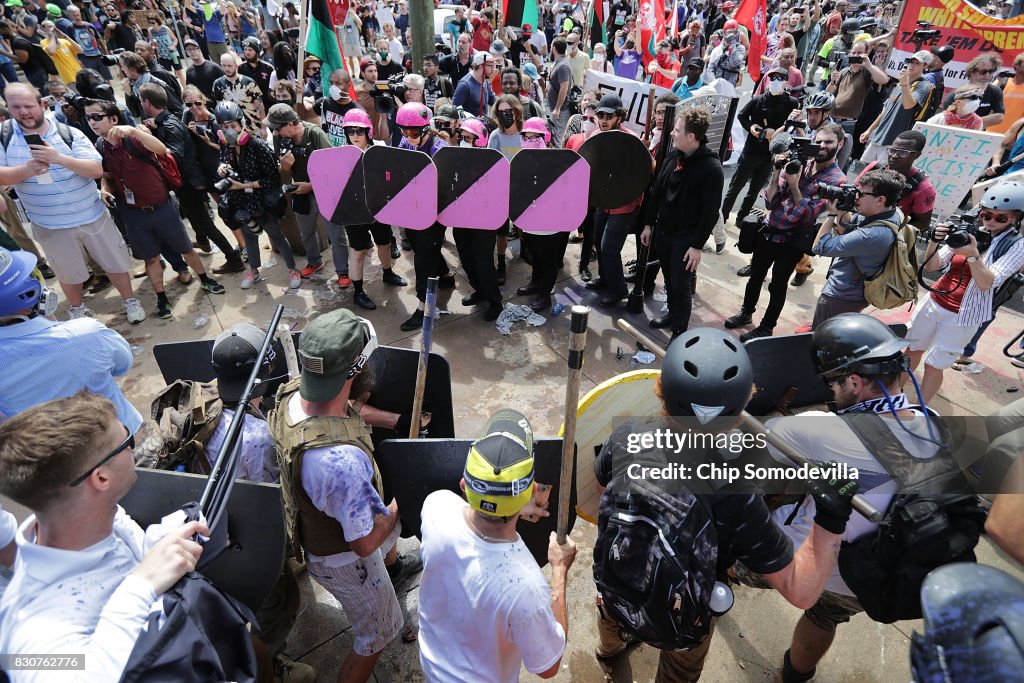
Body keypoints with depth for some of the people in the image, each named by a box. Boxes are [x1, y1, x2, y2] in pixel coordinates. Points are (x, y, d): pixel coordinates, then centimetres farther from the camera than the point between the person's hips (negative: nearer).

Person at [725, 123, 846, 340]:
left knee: (778, 285, 9)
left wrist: (793, 184, -25)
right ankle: (746, 313, 40)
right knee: (756, 275, 18)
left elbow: (808, 215, -19)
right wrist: (776, 172, -16)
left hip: (791, 241, -4)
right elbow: (770, 202, -3)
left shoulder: (836, 180, -12)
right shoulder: (799, 163, 1)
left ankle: (766, 327, 27)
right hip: (768, 231, 4)